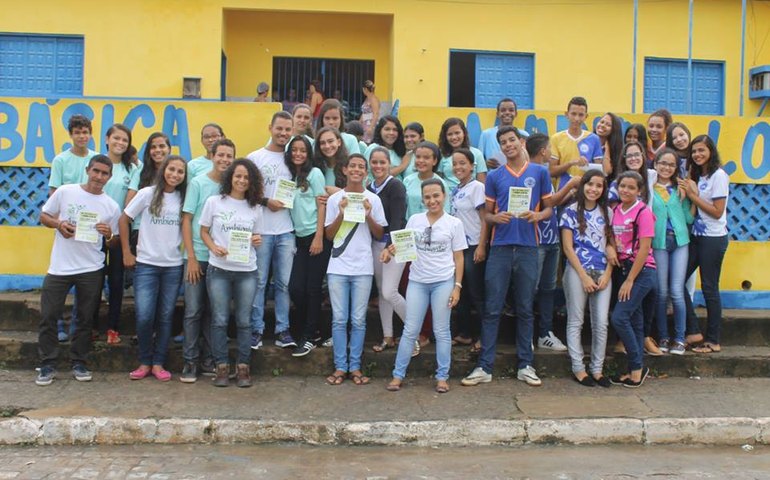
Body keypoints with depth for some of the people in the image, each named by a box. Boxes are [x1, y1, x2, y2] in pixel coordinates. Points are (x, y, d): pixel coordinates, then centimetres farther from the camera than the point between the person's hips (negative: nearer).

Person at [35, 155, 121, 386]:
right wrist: (58, 224, -13)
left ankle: (79, 363, 21)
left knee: (85, 318, 8)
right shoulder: (65, 192, -3)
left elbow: (114, 243, 8)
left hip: (91, 270, 1)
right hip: (59, 267, -1)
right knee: (48, 316, 1)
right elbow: (44, 215, 7)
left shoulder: (111, 206, 1)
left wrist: (109, 235, -15)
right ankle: (48, 365, 12)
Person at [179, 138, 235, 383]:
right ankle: (190, 361, 7)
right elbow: (186, 221, -3)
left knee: (213, 311, 9)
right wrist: (191, 257, -7)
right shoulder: (198, 183, -3)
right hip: (197, 257, -3)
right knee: (193, 310, -1)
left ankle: (208, 360, 18)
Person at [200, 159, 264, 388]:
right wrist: (214, 248, -14)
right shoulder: (214, 202, 2)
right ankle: (221, 367, 12)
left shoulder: (255, 208, 8)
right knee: (220, 320, 2)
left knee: (244, 321, 5)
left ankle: (243, 367, 13)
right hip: (218, 269, -1)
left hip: (247, 271, 1)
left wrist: (256, 241, -8)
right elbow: (204, 232, 5)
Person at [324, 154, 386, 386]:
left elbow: (380, 235, 5)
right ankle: (340, 366, 9)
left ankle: (355, 366, 11)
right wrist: (341, 214, -10)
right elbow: (329, 235, 4)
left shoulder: (373, 199, 4)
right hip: (338, 266, 0)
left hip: (363, 267, 0)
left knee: (358, 320, 2)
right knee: (339, 319, 1)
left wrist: (369, 216, -10)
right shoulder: (335, 199, 4)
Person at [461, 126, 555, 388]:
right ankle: (484, 366, 4)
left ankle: (525, 365, 16)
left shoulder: (540, 172, 6)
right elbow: (488, 213, 12)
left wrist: (537, 216, -11)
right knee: (492, 309, 0)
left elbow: (548, 208, 11)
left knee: (525, 309, 7)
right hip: (500, 248, 0)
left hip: (527, 248, 0)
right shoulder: (494, 176, 8)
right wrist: (497, 218, -11)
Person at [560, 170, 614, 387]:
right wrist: (584, 276, -9)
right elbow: (568, 248, -3)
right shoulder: (571, 211, 0)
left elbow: (611, 246, 10)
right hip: (577, 271, -3)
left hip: (602, 274, 3)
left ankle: (597, 369, 11)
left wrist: (607, 274, -3)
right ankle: (578, 368, 9)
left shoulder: (606, 212, 11)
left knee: (601, 323, 1)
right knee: (576, 322, 2)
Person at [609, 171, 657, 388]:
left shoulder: (643, 212, -11)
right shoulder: (615, 211, 9)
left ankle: (637, 367, 0)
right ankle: (637, 369, 17)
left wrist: (629, 280, -14)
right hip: (622, 269, 7)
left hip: (641, 272, -7)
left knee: (619, 317, -14)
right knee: (634, 321, 11)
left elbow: (644, 249, -14)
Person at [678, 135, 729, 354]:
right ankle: (693, 331, 13)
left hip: (713, 238, -8)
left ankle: (713, 341, 9)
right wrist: (689, 191, -4)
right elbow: (694, 210, 12)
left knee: (709, 288, -2)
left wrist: (692, 194, -14)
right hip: (696, 236, 8)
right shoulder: (697, 176, 12)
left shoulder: (719, 175, -11)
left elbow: (717, 212, -15)